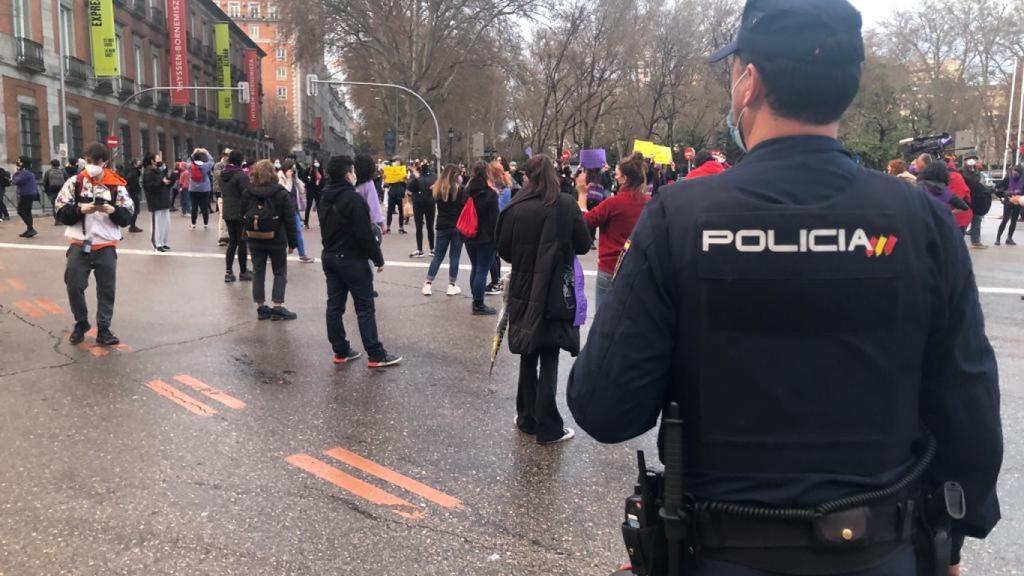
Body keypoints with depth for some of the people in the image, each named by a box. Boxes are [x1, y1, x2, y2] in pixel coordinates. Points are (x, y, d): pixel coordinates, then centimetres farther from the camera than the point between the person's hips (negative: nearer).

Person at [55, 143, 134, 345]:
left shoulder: (117, 184, 0)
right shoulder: (75, 182, 1)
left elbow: (128, 217, -1)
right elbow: (61, 212, -2)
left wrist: (113, 210, -20)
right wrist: (81, 210, -19)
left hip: (106, 245, 0)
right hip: (79, 244, 0)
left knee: (107, 289, 2)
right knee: (74, 286, 0)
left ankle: (103, 330, 12)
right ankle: (81, 323, 22)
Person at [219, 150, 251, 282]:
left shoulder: (223, 174, 7)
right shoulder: (241, 174, -17)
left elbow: (223, 193, 14)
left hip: (227, 212, 7)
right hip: (240, 213, -7)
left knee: (232, 242, 13)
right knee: (242, 242, 3)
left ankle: (229, 272, 9)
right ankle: (243, 272, 11)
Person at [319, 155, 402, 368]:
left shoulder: (325, 199, 10)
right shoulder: (353, 198, -18)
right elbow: (365, 234, -20)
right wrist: (378, 258, -12)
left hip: (329, 257, 9)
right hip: (352, 259, -8)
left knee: (334, 305, 9)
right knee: (365, 308, -5)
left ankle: (341, 351, 15)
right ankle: (376, 355, -3)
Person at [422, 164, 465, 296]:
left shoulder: (437, 188, 3)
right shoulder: (459, 189, -11)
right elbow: (464, 207, -12)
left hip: (442, 226, 4)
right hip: (457, 227, -4)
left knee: (438, 256, 11)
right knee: (454, 256, 5)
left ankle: (428, 284, 8)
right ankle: (452, 286, 9)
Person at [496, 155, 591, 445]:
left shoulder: (516, 208, -9)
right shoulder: (567, 205, -8)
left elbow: (504, 251, -2)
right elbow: (584, 245, -1)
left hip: (524, 292, 1)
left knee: (528, 357, 15)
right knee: (549, 359, 5)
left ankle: (528, 418, 23)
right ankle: (548, 427, 7)